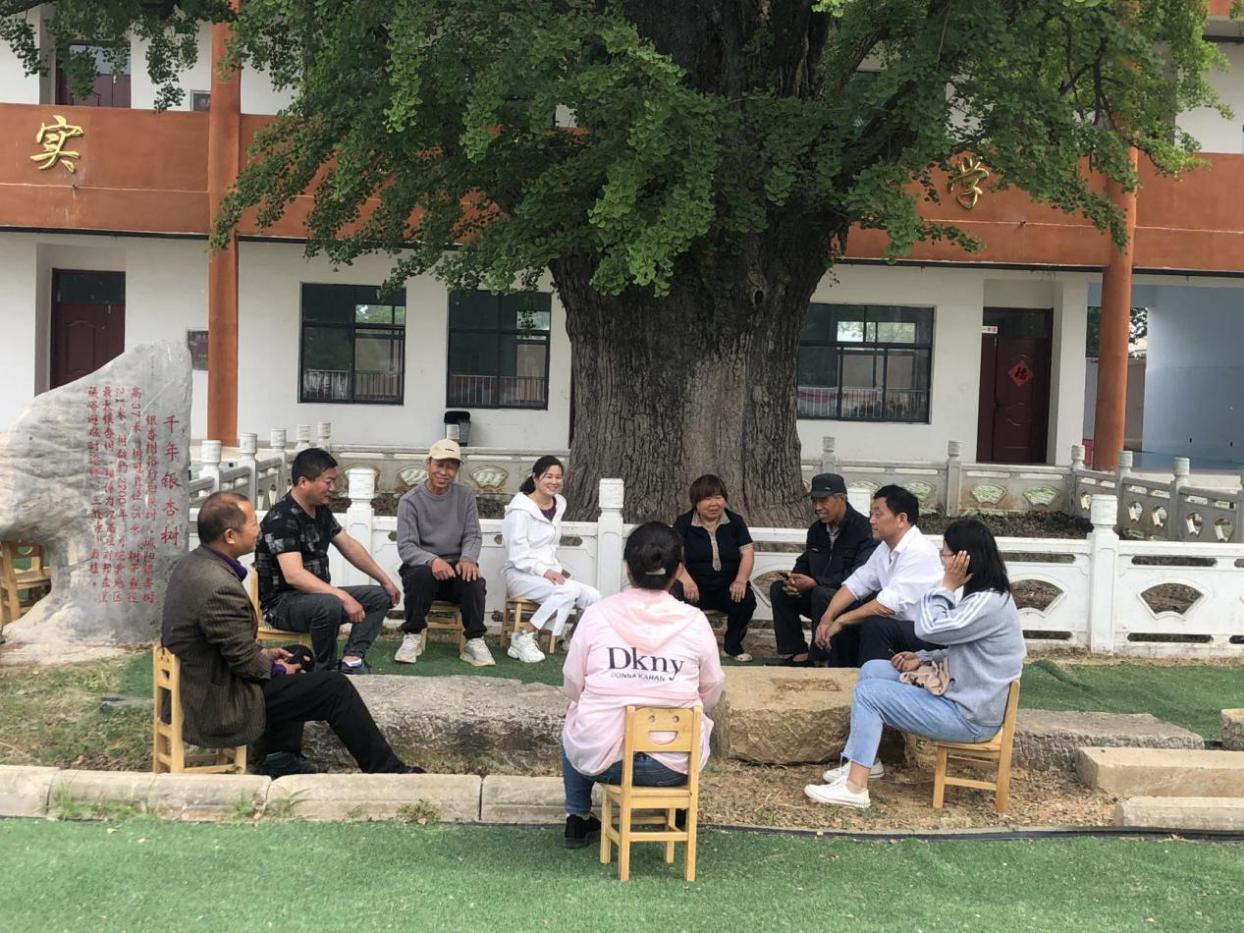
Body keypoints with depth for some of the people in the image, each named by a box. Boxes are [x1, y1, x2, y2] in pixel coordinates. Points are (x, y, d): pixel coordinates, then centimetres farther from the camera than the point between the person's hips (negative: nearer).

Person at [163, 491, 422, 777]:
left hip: (194, 686, 10)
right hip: (219, 706, -10)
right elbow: (246, 663, -22)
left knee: (300, 656, 25)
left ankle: (282, 758, 25)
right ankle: (387, 770, 9)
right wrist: (278, 668, -3)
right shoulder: (220, 587, -31)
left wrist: (263, 653, 8)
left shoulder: (193, 562, 0)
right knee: (336, 687, -4)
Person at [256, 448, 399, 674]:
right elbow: (294, 575, -32)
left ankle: (352, 659, -15)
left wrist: (385, 580, 13)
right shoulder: (282, 518, -21)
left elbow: (349, 546, 16)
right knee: (329, 605, -37)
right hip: (282, 603, -9)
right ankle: (326, 671, -15)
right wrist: (343, 597, -37)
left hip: (318, 594, 10)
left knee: (381, 597, 3)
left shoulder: (321, 510, 6)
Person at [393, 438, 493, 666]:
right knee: (422, 575, -36)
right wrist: (432, 560, -30)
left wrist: (468, 558, -19)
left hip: (455, 566, 2)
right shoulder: (410, 501, -4)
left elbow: (473, 535, 4)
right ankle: (412, 637, -18)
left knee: (473, 579, -31)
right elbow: (406, 547, -10)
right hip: (422, 565, -2)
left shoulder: (465, 496, 6)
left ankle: (474, 641, -21)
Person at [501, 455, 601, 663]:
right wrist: (544, 571, -23)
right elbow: (517, 554, -13)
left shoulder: (558, 504, 14)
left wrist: (555, 570, 8)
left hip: (549, 573, 7)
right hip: (521, 575, -7)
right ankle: (523, 638, -23)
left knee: (593, 597, -17)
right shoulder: (520, 509, -8)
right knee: (569, 591, -32)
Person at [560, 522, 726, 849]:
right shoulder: (695, 621, -7)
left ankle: (577, 818, 37)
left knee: (575, 718, 32)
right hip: (674, 766, 0)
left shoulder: (597, 615, -8)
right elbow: (711, 692, 3)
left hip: (600, 758, 0)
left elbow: (573, 687, 0)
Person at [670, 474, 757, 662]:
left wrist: (741, 580, -16)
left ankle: (732, 643, 1)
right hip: (696, 586, -2)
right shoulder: (683, 523, 3)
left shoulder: (735, 521, 10)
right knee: (674, 595, -34)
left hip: (727, 588, 2)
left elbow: (748, 552, 3)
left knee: (747, 599, -29)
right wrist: (685, 579, -28)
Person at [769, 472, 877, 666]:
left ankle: (820, 659, -21)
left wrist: (815, 582, -26)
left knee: (821, 594, -35)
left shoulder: (863, 529, -17)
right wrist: (794, 580, -8)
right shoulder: (816, 529, 10)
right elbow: (804, 562, 18)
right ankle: (796, 655, -7)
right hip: (817, 592, 8)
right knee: (778, 589, -8)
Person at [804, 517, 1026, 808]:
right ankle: (862, 760, 10)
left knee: (868, 693, -11)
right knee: (872, 669, 8)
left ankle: (855, 787, -11)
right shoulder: (983, 597, 9)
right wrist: (923, 659, 3)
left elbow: (929, 628, -27)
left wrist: (947, 586, -17)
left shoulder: (990, 603, -23)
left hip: (969, 716, -10)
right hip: (958, 692, 10)